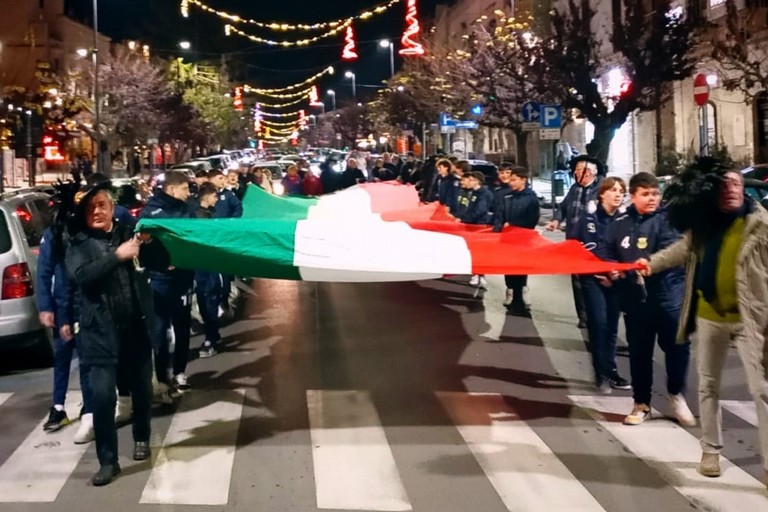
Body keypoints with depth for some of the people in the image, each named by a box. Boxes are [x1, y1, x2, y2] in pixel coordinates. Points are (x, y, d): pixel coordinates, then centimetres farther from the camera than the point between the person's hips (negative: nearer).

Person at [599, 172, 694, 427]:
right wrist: (609, 270, -12)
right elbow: (604, 255, 8)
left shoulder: (667, 219, -3)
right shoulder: (619, 225, 6)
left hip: (668, 294, -2)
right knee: (639, 353, 11)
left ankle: (676, 393, 26)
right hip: (635, 298, 3)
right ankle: (641, 404, 26)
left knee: (677, 346, 0)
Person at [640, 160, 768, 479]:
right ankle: (711, 450, 31)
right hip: (709, 315, 5)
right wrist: (653, 263, 7)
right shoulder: (705, 222, 2)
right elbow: (685, 247, 19)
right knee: (708, 386, 15)